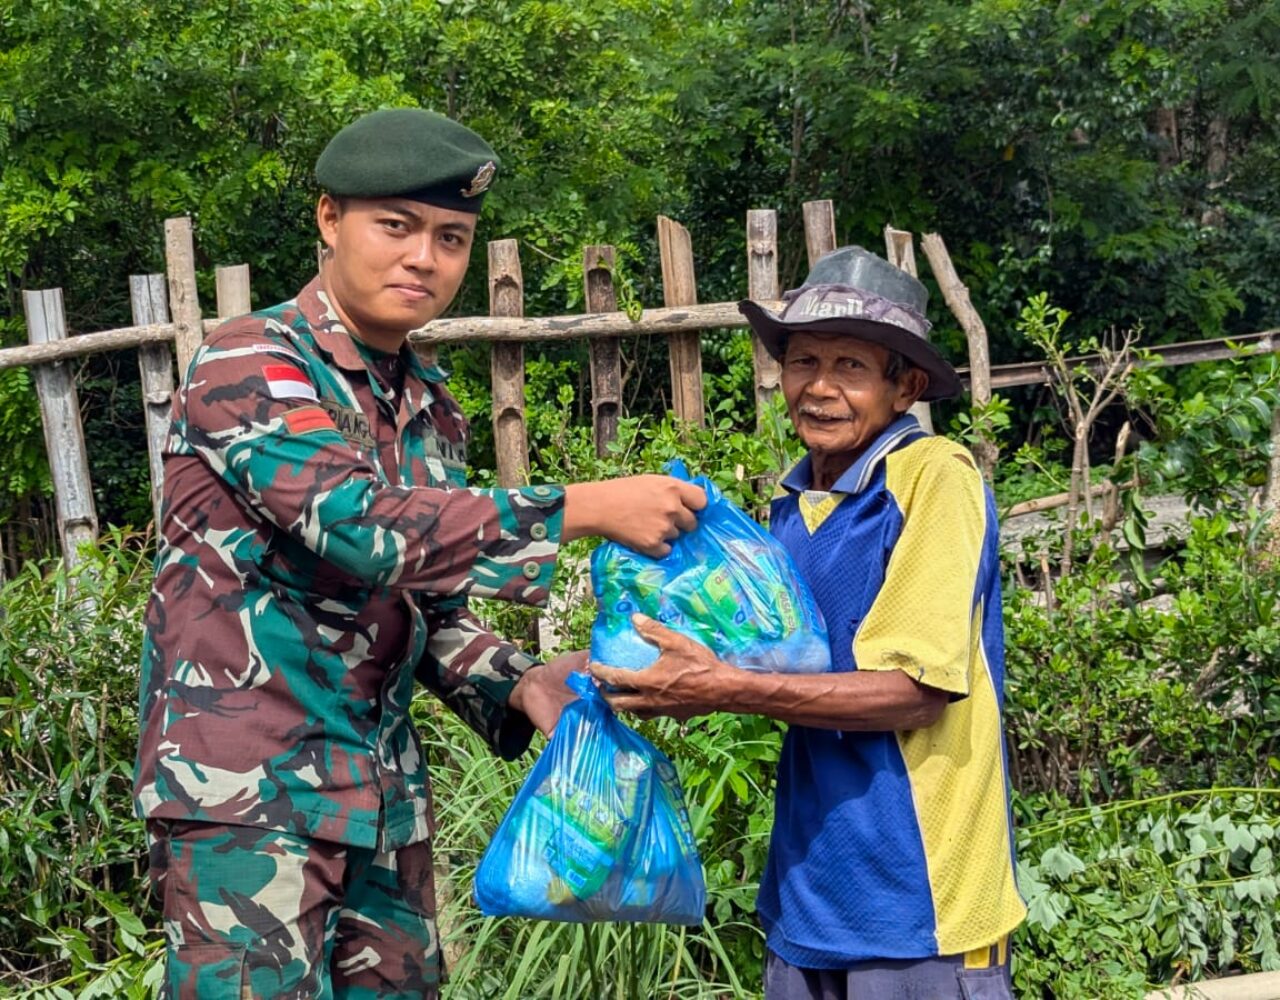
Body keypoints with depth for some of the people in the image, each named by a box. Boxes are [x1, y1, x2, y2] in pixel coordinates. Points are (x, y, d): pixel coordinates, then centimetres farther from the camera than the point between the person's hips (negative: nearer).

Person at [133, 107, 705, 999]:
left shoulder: (430, 409, 12)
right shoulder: (247, 364, -10)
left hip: (384, 795, 7)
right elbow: (363, 527, -25)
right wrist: (586, 509, -23)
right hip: (245, 790, -7)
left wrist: (517, 682, -2)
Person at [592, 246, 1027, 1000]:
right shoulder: (799, 501, 6)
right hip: (814, 881, 7)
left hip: (919, 895, -6)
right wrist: (680, 667, -3)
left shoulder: (933, 478, -14)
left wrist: (725, 689, -21)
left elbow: (914, 692, -18)